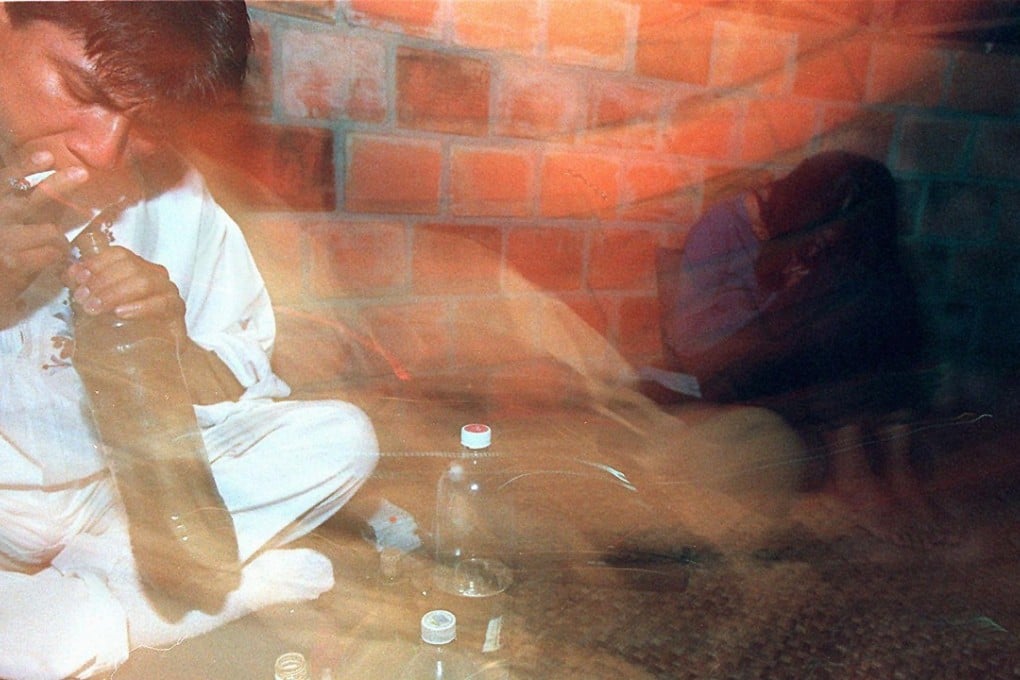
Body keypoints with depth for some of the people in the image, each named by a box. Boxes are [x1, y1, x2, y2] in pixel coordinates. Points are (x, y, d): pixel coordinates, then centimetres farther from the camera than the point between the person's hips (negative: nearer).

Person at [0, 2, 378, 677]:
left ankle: (72, 596, -10)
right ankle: (249, 580, -5)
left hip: (128, 492, 4)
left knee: (340, 438, -8)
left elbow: (245, 397, -1)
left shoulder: (171, 191, -5)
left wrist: (175, 347, -22)